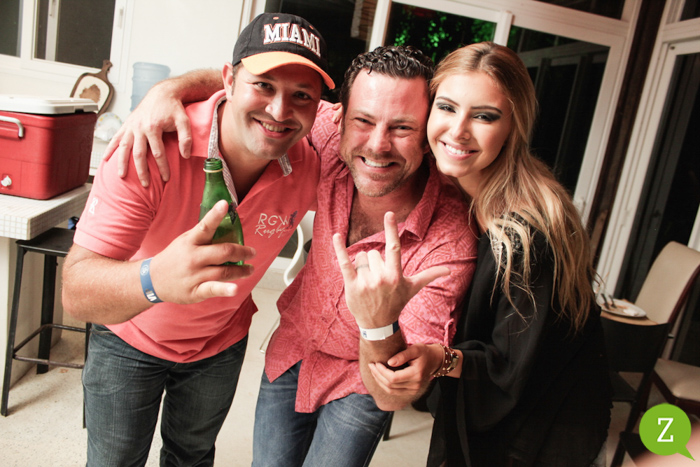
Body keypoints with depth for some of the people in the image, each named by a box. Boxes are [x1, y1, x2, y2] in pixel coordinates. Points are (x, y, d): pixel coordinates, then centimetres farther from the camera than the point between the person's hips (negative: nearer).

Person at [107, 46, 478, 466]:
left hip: (362, 378, -3)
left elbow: (393, 397, -32)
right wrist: (166, 90, -26)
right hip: (293, 349, 4)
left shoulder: (450, 242, -34)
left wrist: (379, 325, -53)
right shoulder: (335, 143, -24)